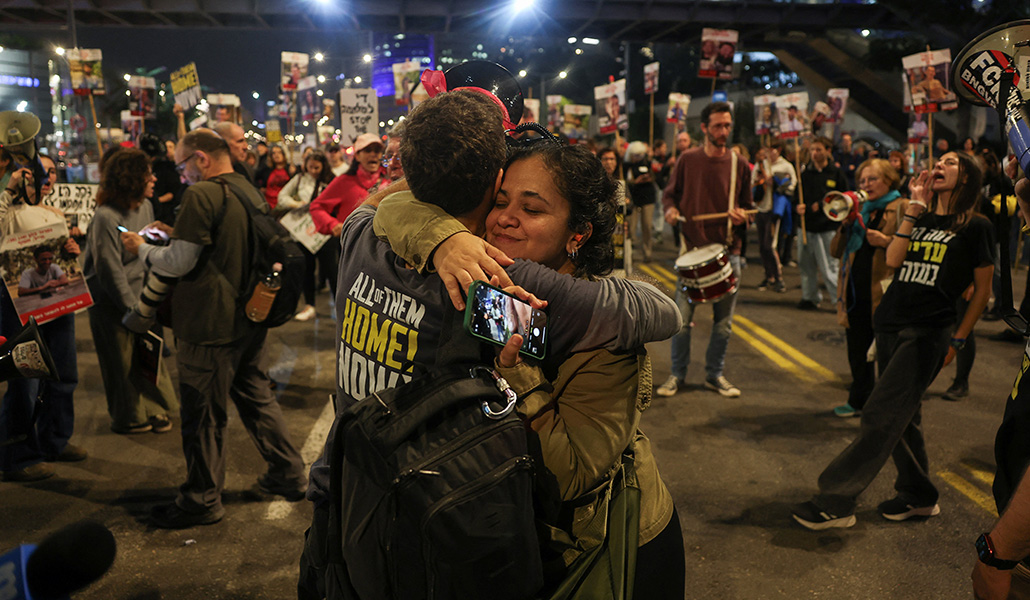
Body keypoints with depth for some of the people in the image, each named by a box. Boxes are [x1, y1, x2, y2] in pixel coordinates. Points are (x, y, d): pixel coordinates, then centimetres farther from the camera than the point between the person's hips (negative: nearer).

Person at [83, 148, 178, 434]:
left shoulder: (145, 206, 1)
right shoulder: (106, 217, -22)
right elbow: (111, 271, -19)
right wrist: (133, 308, -14)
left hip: (141, 295, 6)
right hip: (112, 302, -6)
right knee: (122, 362, 8)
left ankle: (155, 408, 27)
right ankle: (129, 417, 25)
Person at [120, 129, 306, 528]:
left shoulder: (201, 195, -18)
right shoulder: (250, 191, 8)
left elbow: (178, 263, -17)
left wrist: (141, 249, 1)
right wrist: (177, 236, 18)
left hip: (211, 325, -8)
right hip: (250, 319, 8)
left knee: (203, 414, 5)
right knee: (257, 397, 20)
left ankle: (201, 501, 19)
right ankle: (288, 475, 30)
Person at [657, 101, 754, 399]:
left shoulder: (740, 165, 4)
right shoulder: (688, 159, 3)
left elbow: (748, 205, 12)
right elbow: (670, 193, 13)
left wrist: (743, 216, -11)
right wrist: (670, 209, -8)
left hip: (728, 251, 1)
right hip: (692, 249, -1)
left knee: (723, 321, 8)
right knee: (682, 318, -1)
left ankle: (715, 374, 25)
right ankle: (677, 374, 16)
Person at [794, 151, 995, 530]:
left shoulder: (976, 227, 0)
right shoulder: (919, 218, 15)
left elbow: (982, 291, 2)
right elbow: (893, 259, -3)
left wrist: (957, 341, -2)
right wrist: (915, 207, -4)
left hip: (928, 331, -6)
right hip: (890, 324, 6)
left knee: (881, 417, -11)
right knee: (901, 416, 13)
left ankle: (835, 502, -8)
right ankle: (919, 497, 29)